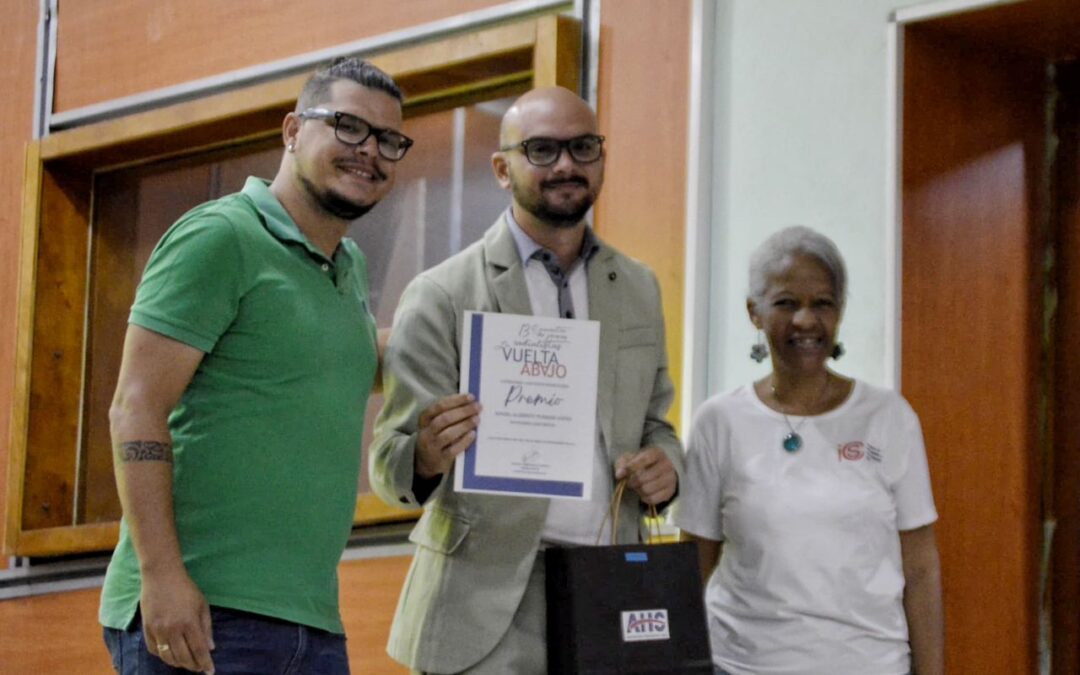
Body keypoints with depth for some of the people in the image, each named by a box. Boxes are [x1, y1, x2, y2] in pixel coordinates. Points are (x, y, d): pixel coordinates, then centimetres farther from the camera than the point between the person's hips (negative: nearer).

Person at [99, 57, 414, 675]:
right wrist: (161, 574, -21)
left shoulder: (351, 267, 19)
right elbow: (137, 409, -12)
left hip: (314, 624, 8)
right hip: (200, 610, -8)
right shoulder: (220, 237, -5)